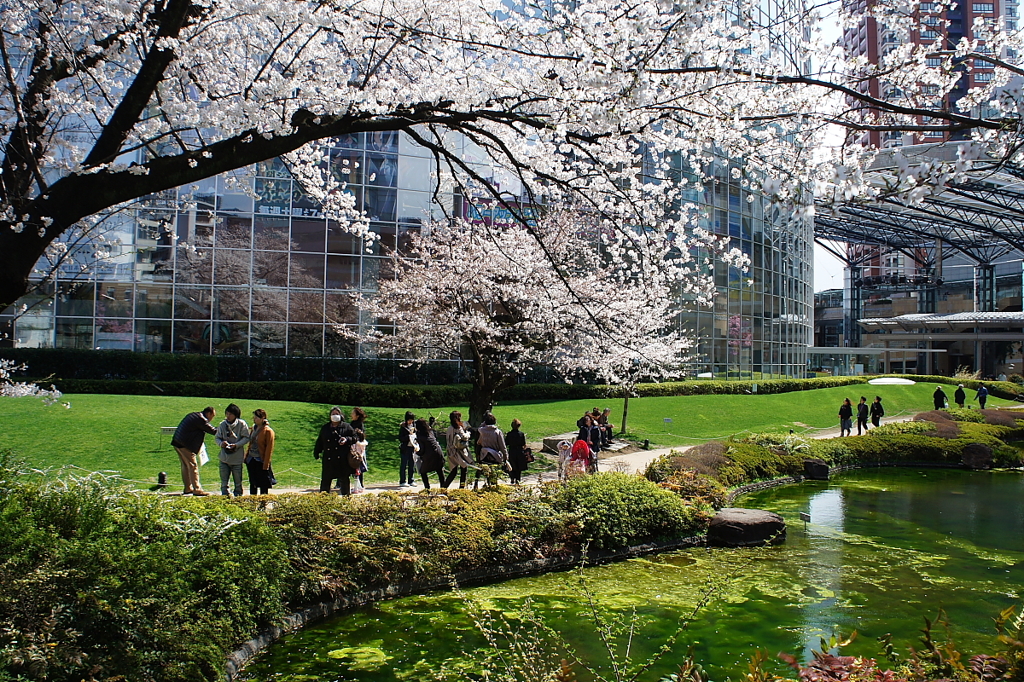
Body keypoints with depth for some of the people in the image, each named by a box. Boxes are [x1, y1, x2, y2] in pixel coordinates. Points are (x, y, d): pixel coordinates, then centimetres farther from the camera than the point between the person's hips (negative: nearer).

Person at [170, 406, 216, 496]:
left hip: (177, 443, 10)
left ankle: (188, 488, 21)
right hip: (185, 445, -10)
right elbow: (212, 430, -11)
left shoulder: (193, 415, 15)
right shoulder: (201, 419, -14)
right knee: (193, 466, -5)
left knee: (185, 466, 15)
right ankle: (197, 489, -4)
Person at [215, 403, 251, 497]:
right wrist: (221, 443, -15)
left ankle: (238, 495, 23)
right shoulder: (222, 424, 0)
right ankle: (224, 495, 20)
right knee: (224, 479, 8)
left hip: (237, 457, -2)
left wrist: (236, 445, -21)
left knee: (238, 480, 8)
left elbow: (246, 438, -7)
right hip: (224, 457, 3)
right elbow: (217, 437, 7)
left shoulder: (242, 424, -8)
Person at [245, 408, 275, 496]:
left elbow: (269, 449, -13)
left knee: (263, 485, 1)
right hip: (251, 460, 7)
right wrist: (246, 456, 9)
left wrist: (265, 464, -16)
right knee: (252, 484, 15)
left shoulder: (268, 431, -12)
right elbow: (250, 444, 17)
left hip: (261, 462, -7)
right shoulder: (254, 428, 10)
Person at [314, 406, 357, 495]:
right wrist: (316, 452, 13)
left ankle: (345, 493, 15)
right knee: (326, 478, 1)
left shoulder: (346, 427, 5)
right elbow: (319, 441, 17)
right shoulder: (325, 428, 14)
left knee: (344, 478, 4)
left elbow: (354, 438, 5)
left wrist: (347, 439, -14)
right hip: (328, 459, 2)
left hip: (342, 458, -2)